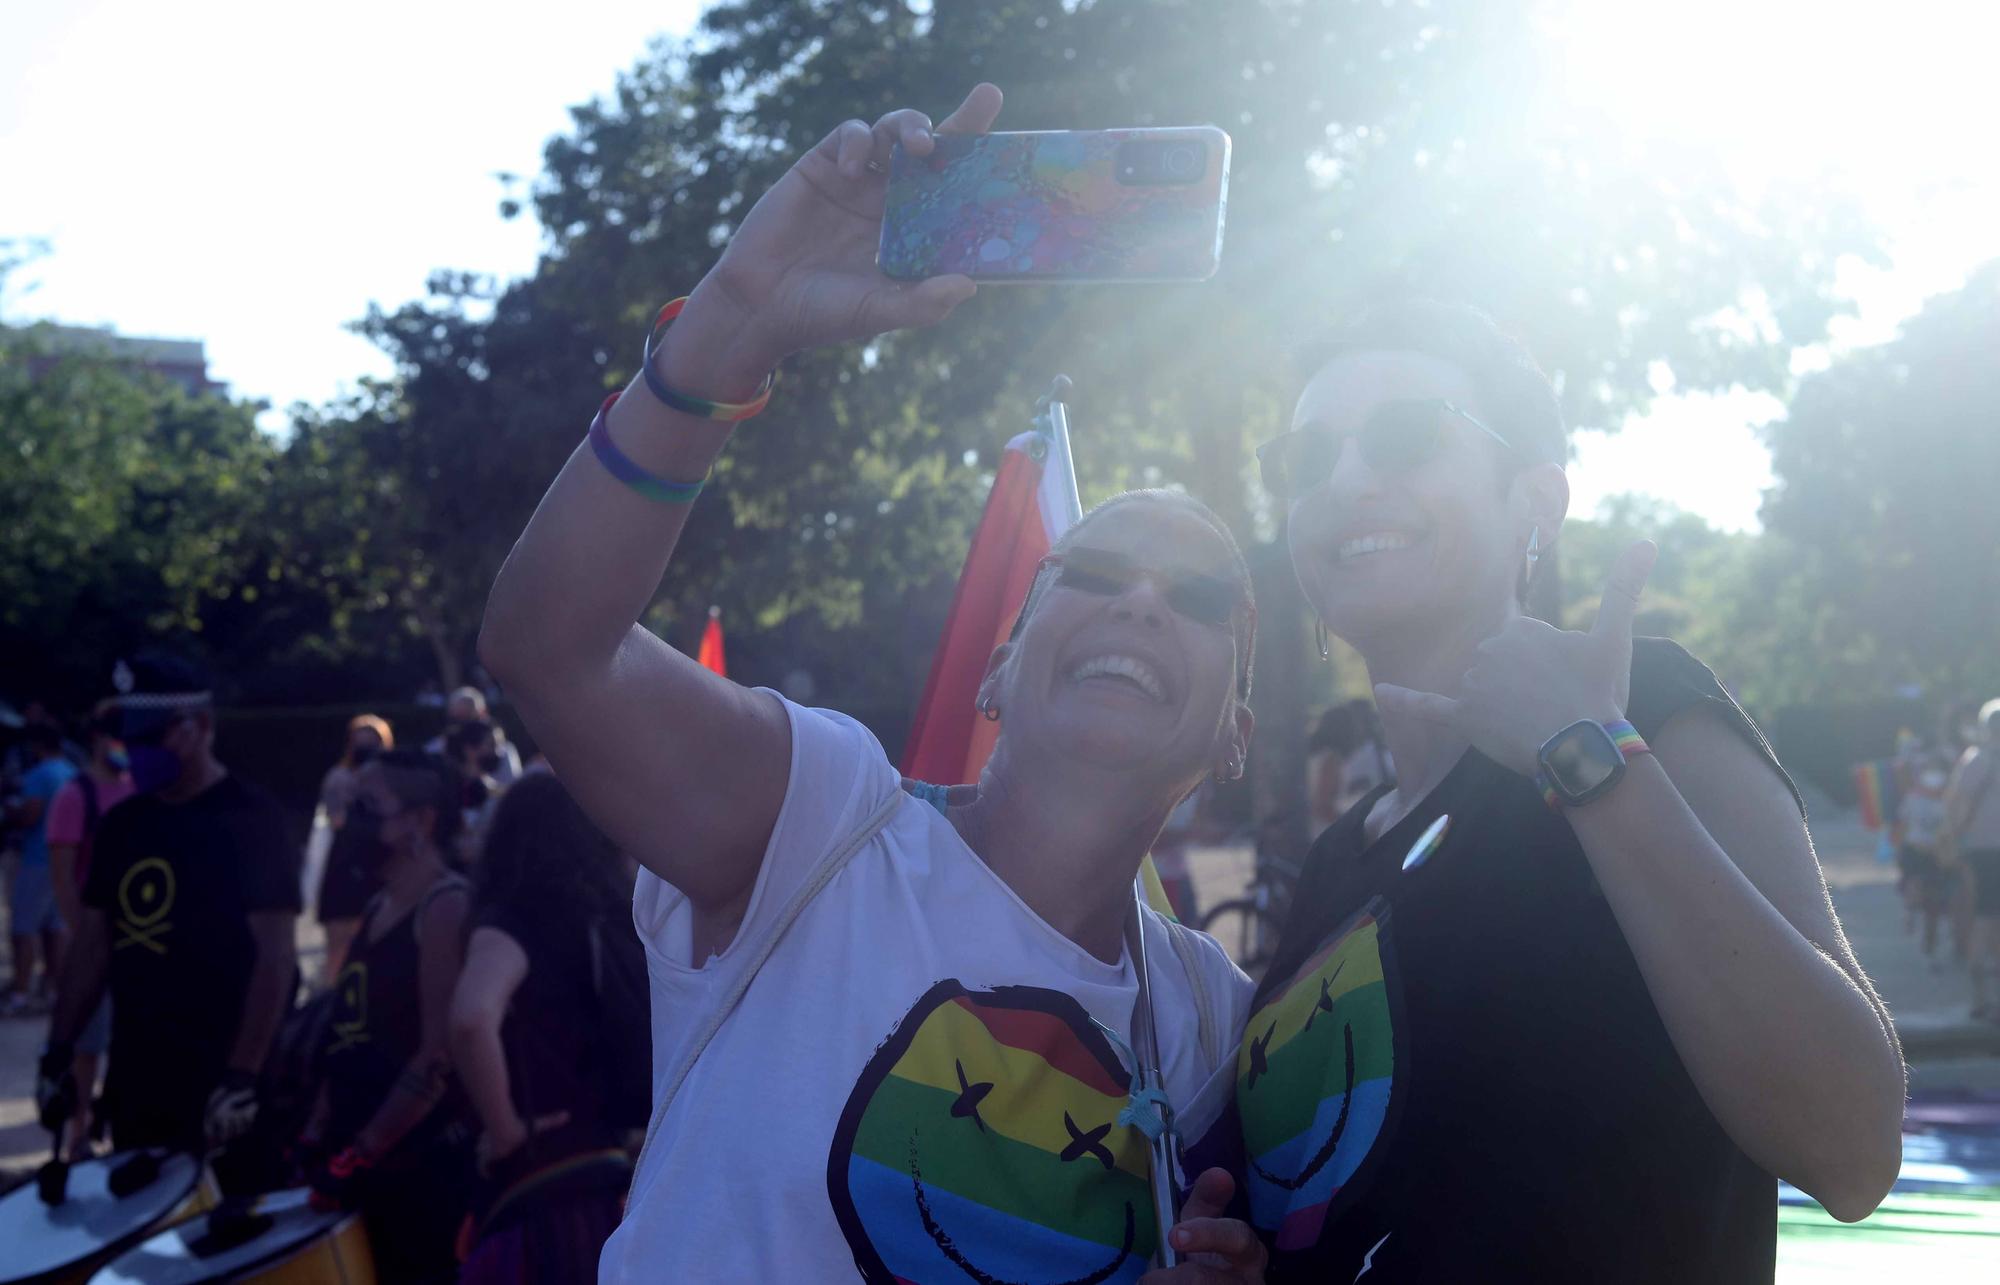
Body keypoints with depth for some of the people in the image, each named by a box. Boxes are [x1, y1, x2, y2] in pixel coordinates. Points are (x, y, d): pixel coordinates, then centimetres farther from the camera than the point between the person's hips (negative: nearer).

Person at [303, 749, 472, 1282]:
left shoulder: (446, 906, -13)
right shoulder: (379, 907, 15)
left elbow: (439, 1057, -19)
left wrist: (359, 1154, -18)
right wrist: (317, 1135, 11)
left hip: (421, 1167, -9)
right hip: (365, 1166, 9)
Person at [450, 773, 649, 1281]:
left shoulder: (510, 924, -7)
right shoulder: (612, 923, 11)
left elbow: (472, 1019, -28)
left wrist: (505, 1130, -15)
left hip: (545, 1202, -6)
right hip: (613, 1195, 6)